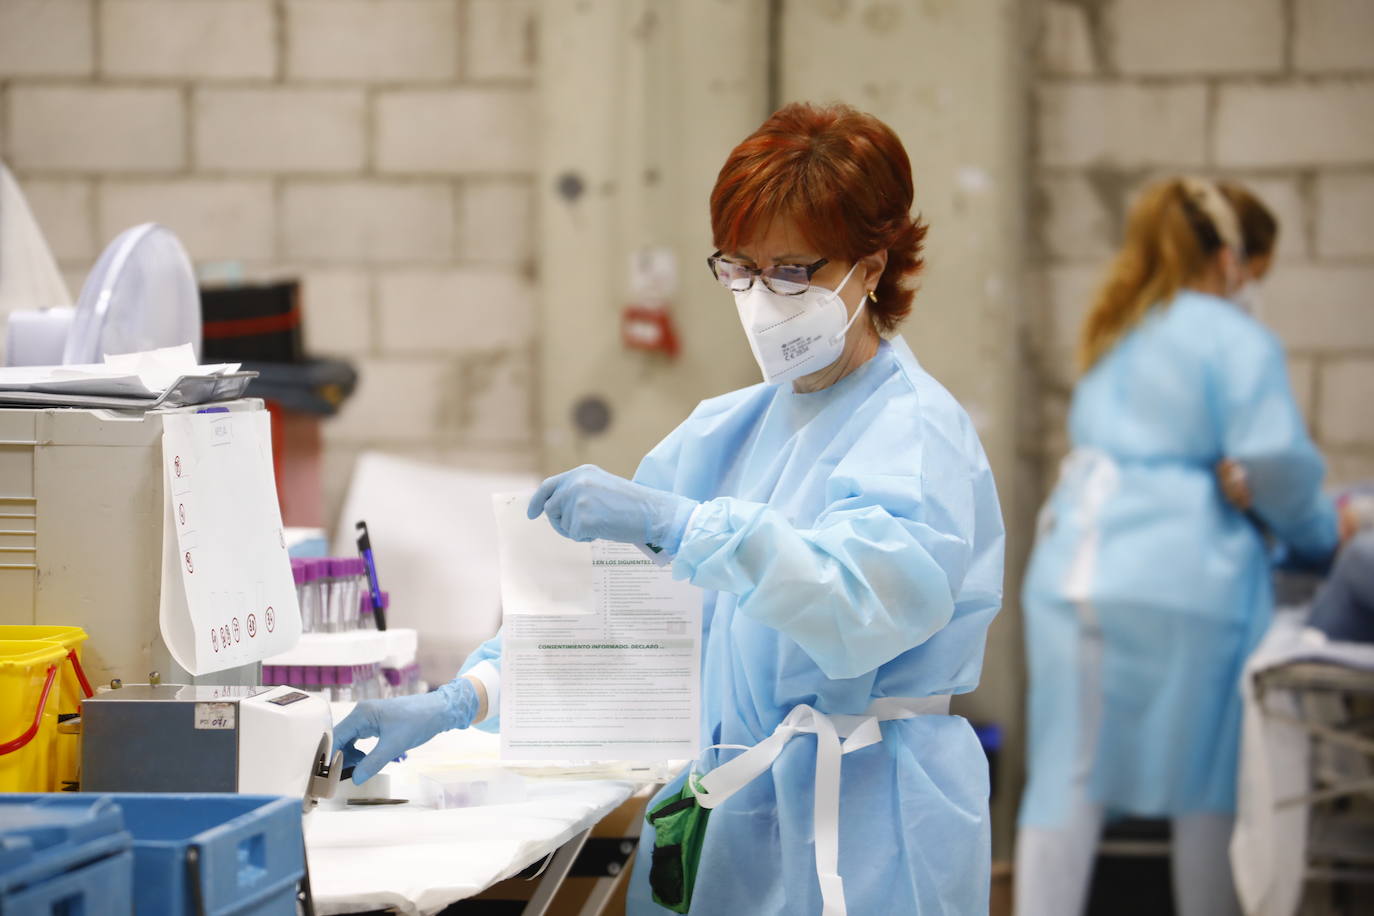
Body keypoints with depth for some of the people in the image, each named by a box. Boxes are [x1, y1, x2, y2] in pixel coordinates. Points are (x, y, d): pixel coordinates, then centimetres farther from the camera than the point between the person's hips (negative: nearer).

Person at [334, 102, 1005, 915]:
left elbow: (861, 602, -29)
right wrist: (455, 703, -4)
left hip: (856, 850, -7)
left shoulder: (917, 430, -10)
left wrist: (670, 524, -40)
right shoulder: (728, 432, 16)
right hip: (712, 840, 7)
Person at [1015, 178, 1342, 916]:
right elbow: (1273, 461, -12)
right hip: (1186, 576, -6)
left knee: (1066, 778, 4)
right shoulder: (1237, 340, -4)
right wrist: (1322, 534, 5)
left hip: (1071, 564, 6)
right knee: (1209, 785, 5)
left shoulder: (1113, 335, 19)